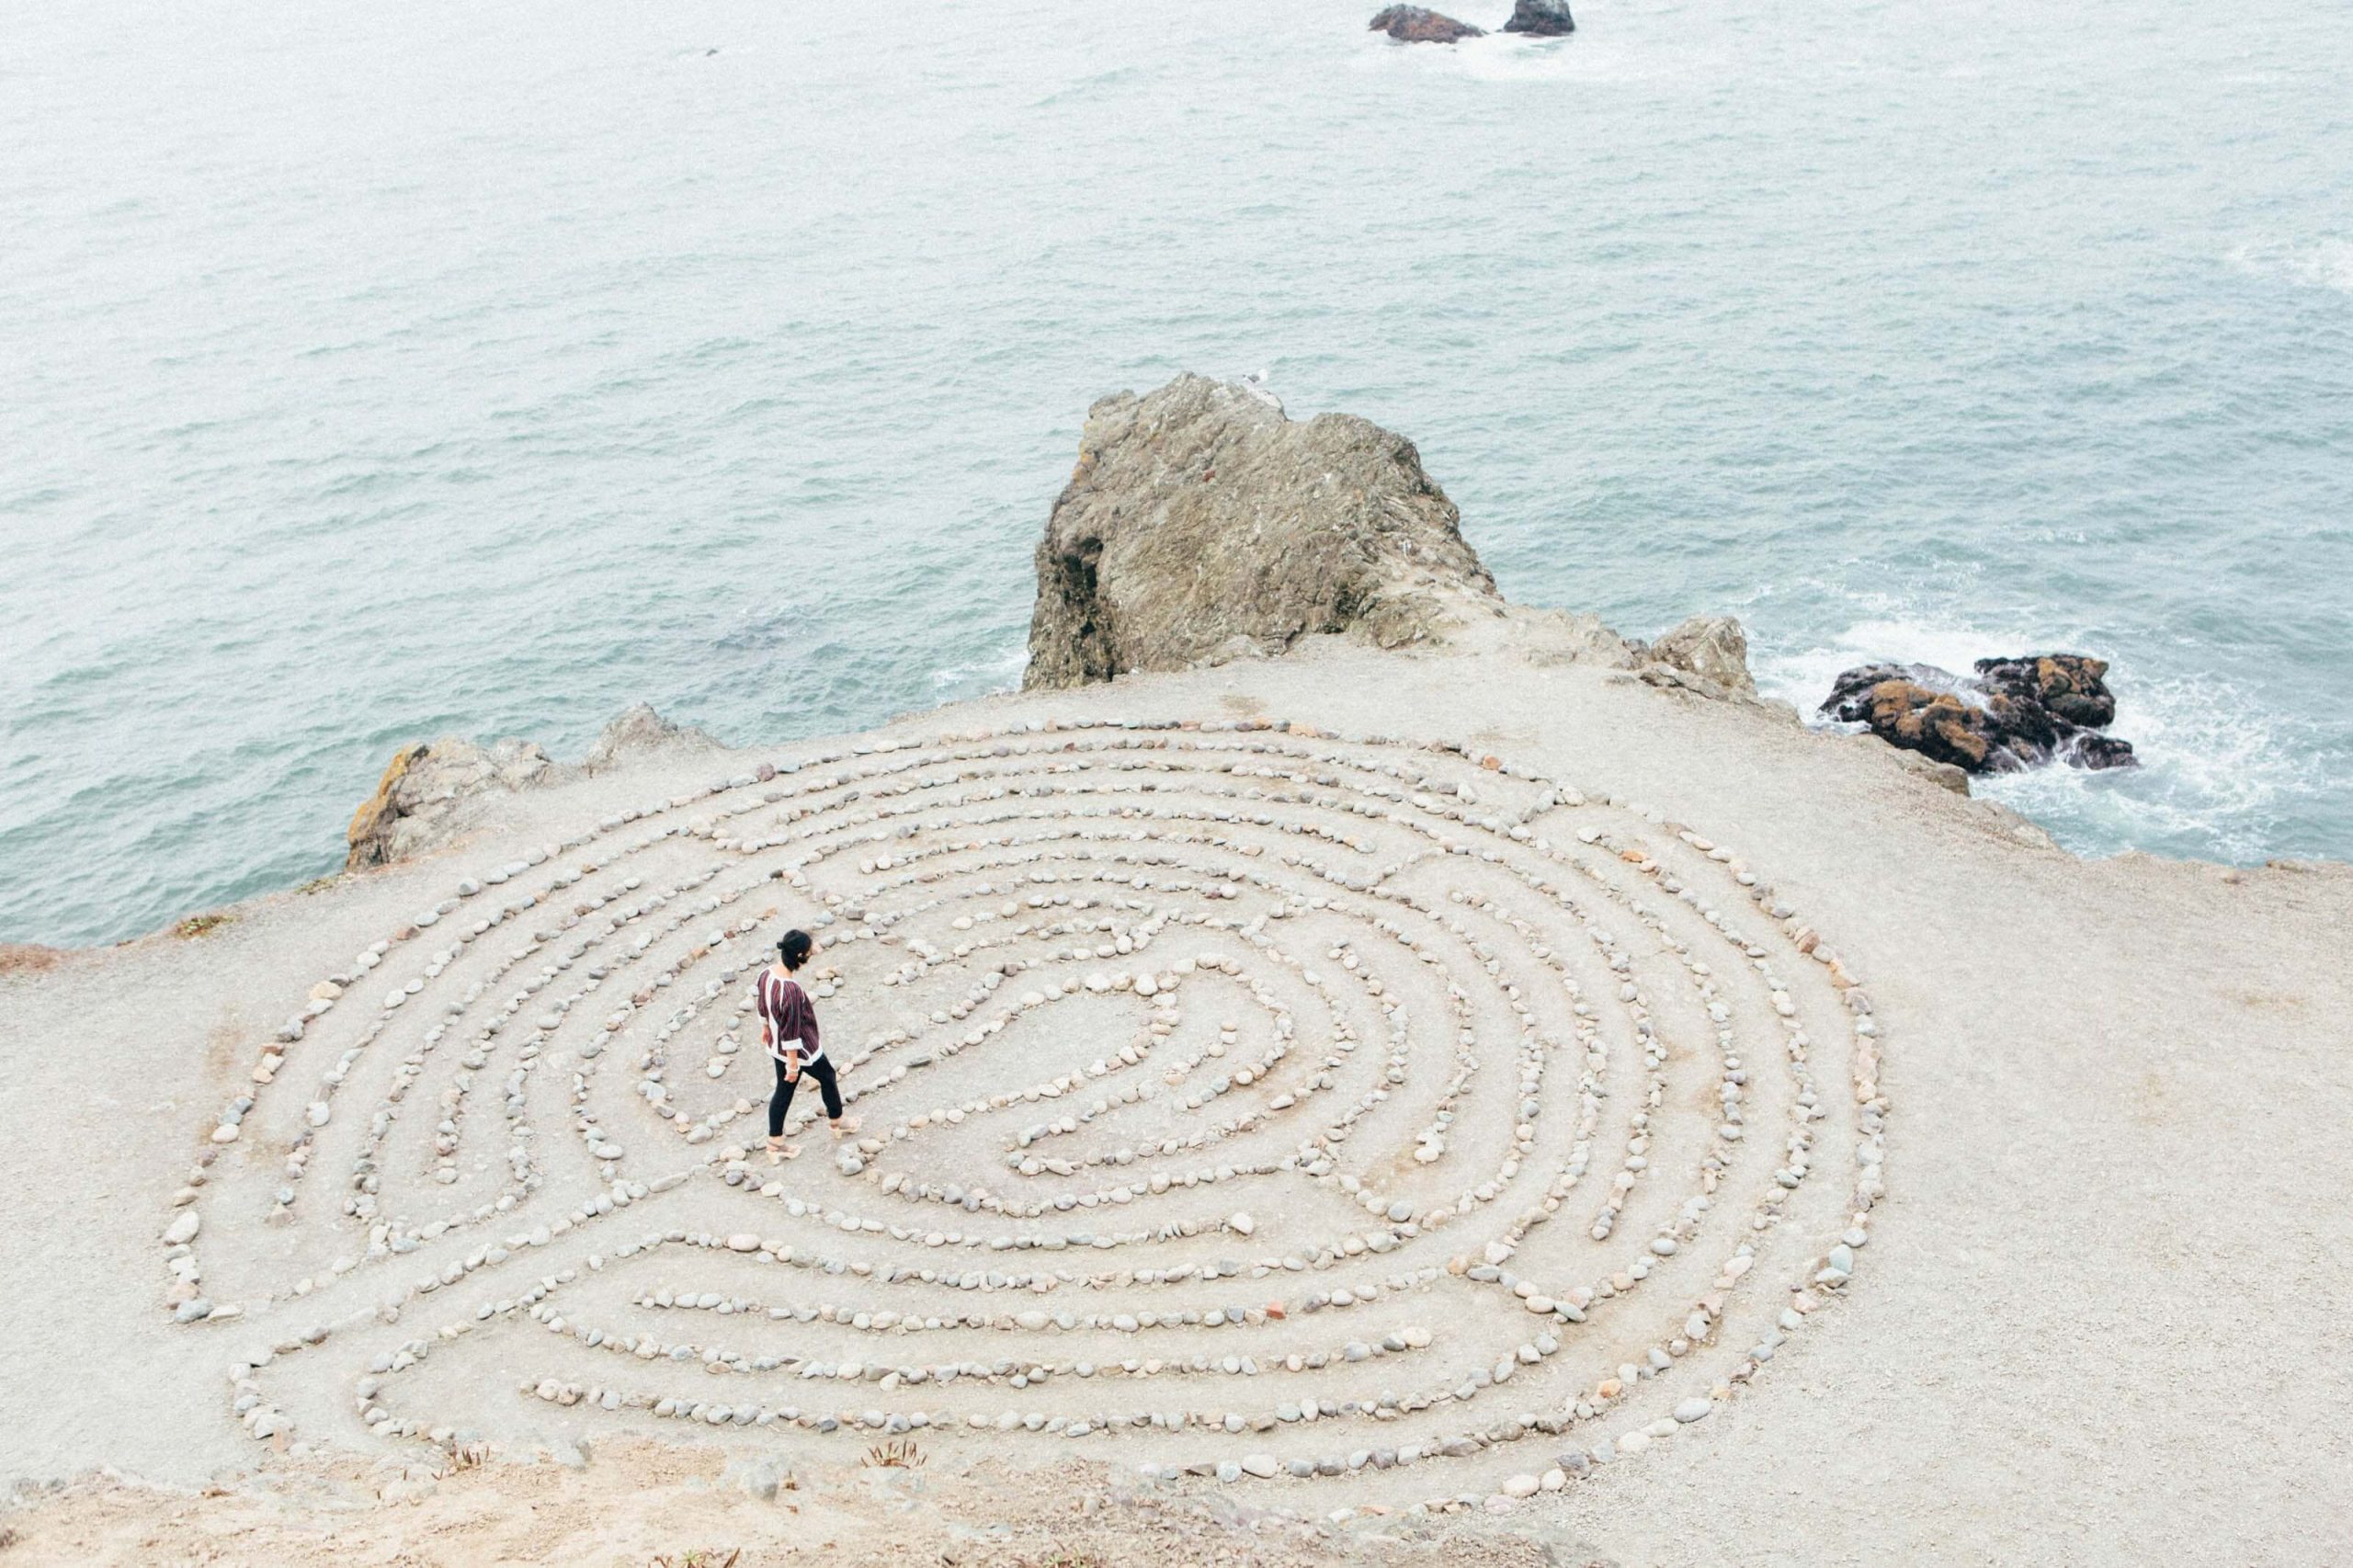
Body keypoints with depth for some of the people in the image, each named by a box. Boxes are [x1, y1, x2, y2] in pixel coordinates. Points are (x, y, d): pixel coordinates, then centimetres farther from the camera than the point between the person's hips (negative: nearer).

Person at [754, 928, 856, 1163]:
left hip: (777, 1046, 7)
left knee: (783, 1092, 22)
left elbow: (761, 1005, 7)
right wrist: (793, 1064, -19)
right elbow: (791, 1032, -29)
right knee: (828, 1078, 21)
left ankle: (775, 1145, 33)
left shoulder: (766, 974, -12)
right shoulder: (791, 991, -37)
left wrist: (766, 1028, 25)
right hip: (801, 1050, -7)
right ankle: (838, 1122, 45)